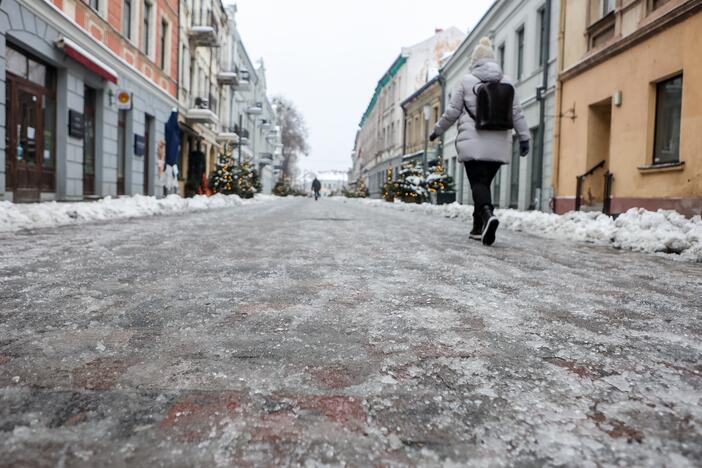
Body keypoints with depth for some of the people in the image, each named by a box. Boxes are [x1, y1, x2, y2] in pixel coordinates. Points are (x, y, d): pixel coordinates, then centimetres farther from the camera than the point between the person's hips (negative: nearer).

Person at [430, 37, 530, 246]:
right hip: (498, 144, 4)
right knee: (485, 182, 12)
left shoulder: (467, 81, 1)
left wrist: (438, 130, 15)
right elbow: (516, 113, 8)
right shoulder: (506, 82, 9)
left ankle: (487, 214, -33)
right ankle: (478, 227, 16)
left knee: (478, 182, -5)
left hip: (473, 143, -3)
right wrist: (524, 138, 13)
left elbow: (452, 111, 3)